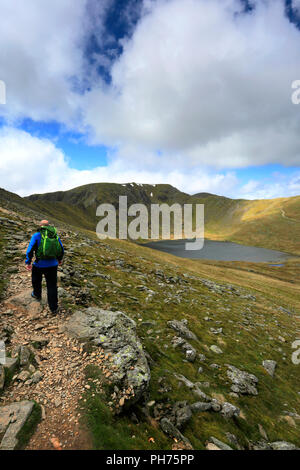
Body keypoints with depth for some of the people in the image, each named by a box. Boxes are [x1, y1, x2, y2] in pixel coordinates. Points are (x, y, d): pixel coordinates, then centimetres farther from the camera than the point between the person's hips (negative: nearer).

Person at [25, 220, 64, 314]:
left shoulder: (36, 236, -6)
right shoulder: (55, 235, 4)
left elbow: (30, 250, -13)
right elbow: (61, 250, 11)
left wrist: (28, 262, -7)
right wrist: (60, 259, 26)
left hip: (39, 265, -2)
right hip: (53, 265, 2)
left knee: (36, 281, 29)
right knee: (52, 286, 8)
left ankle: (37, 295, 53)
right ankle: (54, 308, 12)